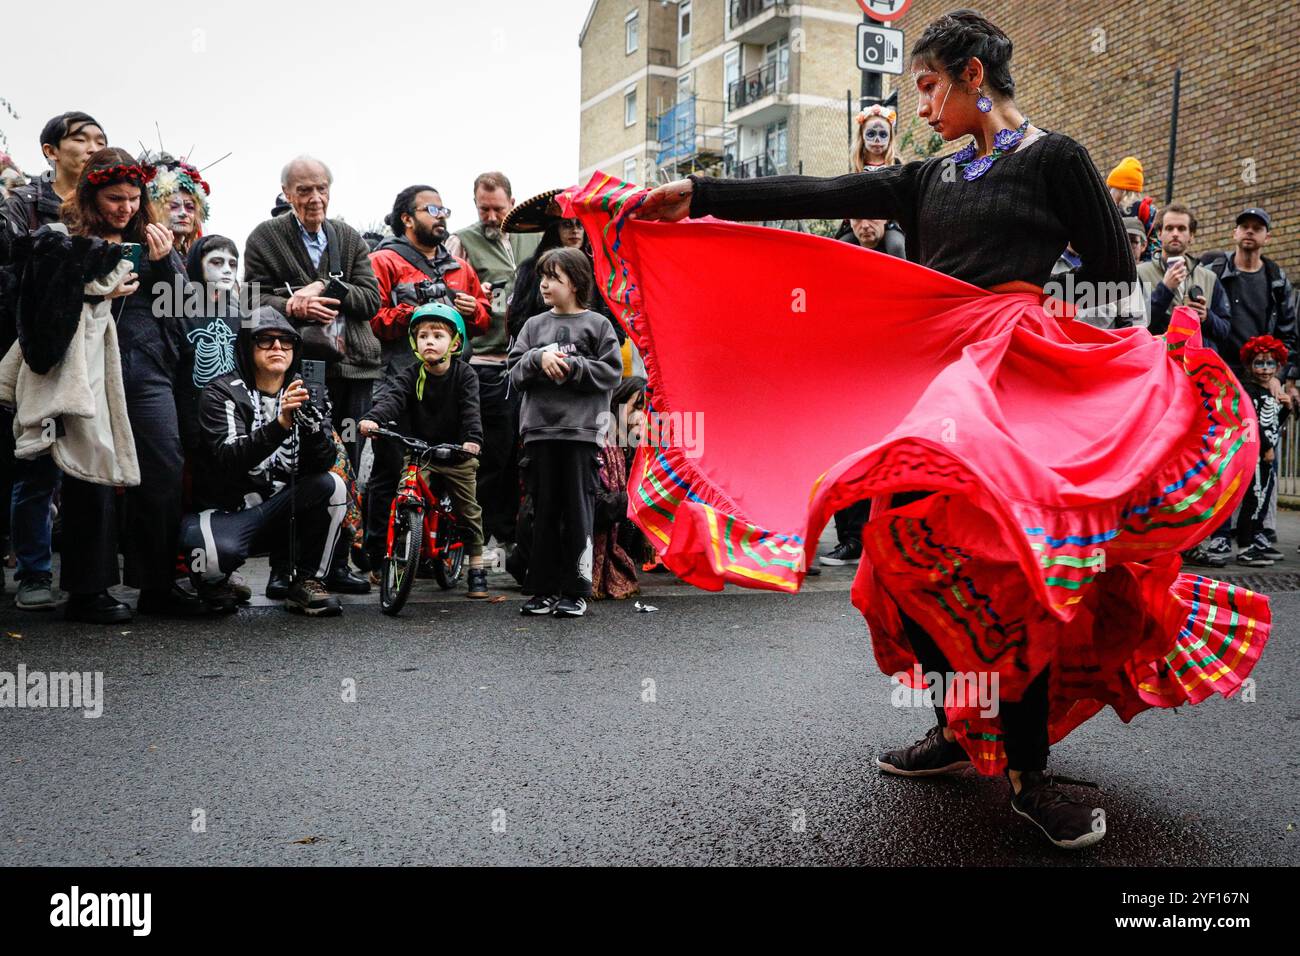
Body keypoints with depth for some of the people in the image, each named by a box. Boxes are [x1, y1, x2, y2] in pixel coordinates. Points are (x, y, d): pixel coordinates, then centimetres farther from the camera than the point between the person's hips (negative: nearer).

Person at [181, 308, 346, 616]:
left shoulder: (303, 395, 4)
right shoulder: (222, 393, -9)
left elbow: (322, 462, -11)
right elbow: (229, 459, -25)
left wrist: (309, 422, -32)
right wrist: (280, 423, -39)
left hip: (278, 513, 4)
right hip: (225, 511, -4)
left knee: (332, 485, -22)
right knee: (219, 552, -36)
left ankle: (307, 583, -7)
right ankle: (213, 579, 4)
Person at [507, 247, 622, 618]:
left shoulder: (597, 324, 4)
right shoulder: (534, 325, 14)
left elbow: (612, 372, -3)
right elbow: (515, 373, 8)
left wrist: (572, 366, -11)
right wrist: (539, 358, -10)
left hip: (582, 430, -3)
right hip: (539, 429, 3)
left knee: (578, 510, -1)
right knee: (544, 511, 7)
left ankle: (576, 590, 7)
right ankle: (544, 588, 15)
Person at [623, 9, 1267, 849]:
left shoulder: (1054, 159, 4)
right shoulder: (929, 181, 18)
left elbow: (1114, 280, 1)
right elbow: (817, 197, 9)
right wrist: (695, 197, 0)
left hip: (1013, 385, -6)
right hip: (923, 384, 6)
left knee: (1006, 565, -12)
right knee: (918, 556, 2)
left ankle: (1029, 771, 0)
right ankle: (959, 731, 20)